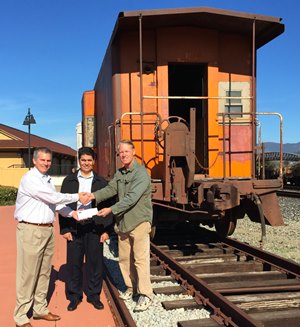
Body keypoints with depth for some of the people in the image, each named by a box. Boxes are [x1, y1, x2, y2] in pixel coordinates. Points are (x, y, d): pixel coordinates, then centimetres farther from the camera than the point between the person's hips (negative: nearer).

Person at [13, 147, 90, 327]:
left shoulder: (48, 179, 14)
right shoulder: (30, 179, -14)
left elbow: (56, 200, 13)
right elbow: (53, 198, -18)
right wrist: (78, 196, -9)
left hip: (48, 229, 9)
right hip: (31, 230, -8)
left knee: (44, 272, 15)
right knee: (28, 274, -2)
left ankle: (40, 309, 27)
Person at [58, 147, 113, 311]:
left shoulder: (101, 182, 6)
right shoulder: (69, 181, 6)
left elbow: (107, 206, 5)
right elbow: (62, 205, 4)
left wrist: (106, 230, -1)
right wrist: (64, 229, -3)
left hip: (94, 227, 0)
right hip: (74, 227, 0)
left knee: (95, 262, 6)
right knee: (74, 262, 6)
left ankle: (94, 295, 21)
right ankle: (74, 296, 20)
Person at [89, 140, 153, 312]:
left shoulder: (141, 173, -13)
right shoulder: (120, 173, 12)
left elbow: (132, 198, -21)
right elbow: (110, 189, 0)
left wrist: (111, 210, -22)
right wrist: (94, 195, -18)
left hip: (139, 221, -7)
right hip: (123, 221, 7)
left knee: (140, 259, -6)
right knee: (125, 258, 14)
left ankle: (146, 295, 3)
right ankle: (131, 287, 31)